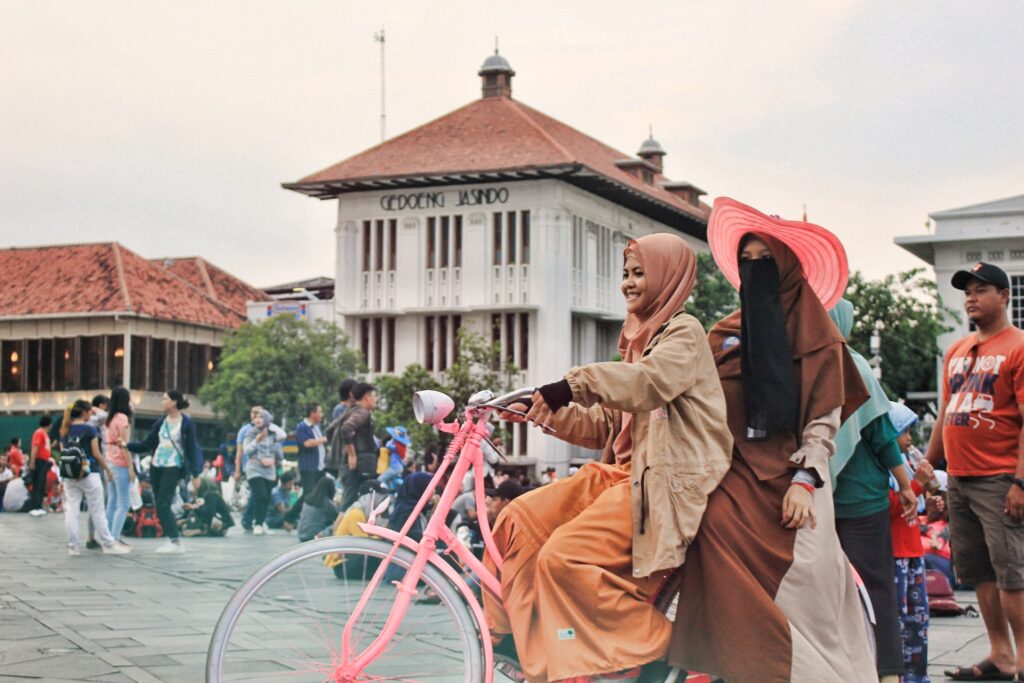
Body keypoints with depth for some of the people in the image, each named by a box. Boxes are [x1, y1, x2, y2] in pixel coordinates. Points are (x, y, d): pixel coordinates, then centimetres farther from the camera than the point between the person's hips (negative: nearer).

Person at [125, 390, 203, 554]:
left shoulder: (186, 423, -6)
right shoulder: (160, 422, 10)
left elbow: (192, 449, -6)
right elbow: (147, 444, 12)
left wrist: (195, 474, -10)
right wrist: (127, 445, -1)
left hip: (173, 468, -6)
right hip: (156, 467, 6)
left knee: (163, 505, -13)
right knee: (160, 506, 6)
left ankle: (176, 542, -8)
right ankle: (170, 540, 14)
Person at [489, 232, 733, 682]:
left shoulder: (684, 332, -2)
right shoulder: (639, 338, 23)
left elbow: (650, 382, -26)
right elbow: (604, 425, 19)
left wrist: (574, 384, -32)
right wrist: (548, 413, 5)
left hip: (665, 482, -9)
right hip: (623, 472, 9)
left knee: (565, 555, -24)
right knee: (520, 518, -5)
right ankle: (515, 633, 6)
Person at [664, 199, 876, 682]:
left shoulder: (816, 337, 5)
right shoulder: (726, 334, 13)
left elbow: (824, 419, 0)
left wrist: (803, 480, -11)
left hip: (791, 476, -2)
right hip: (737, 473, 2)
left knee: (803, 585, -12)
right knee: (716, 522, -24)